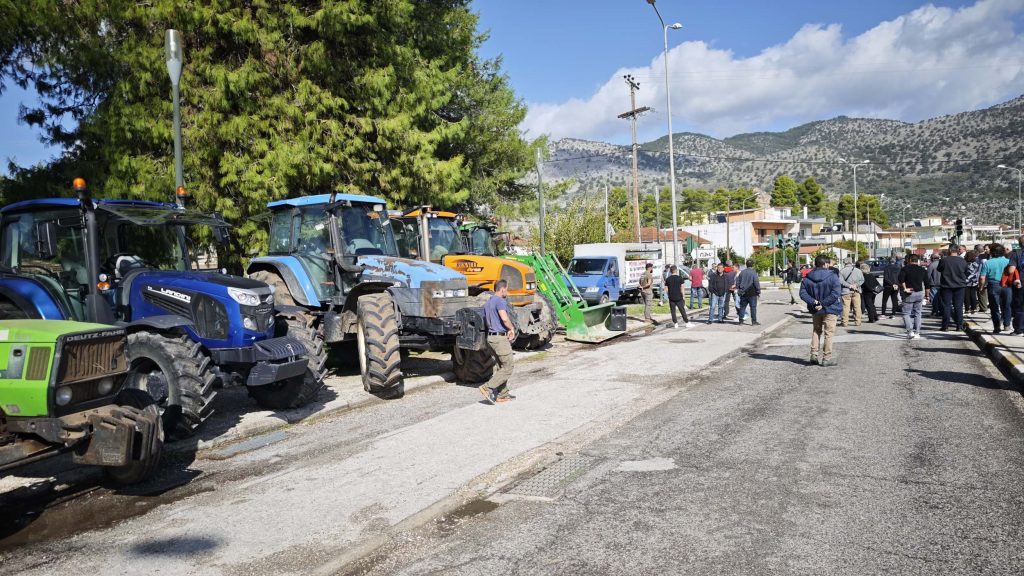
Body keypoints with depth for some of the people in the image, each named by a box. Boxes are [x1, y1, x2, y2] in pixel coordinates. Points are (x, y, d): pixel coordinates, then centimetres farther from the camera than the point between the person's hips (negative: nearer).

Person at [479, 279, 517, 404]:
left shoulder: (488, 302, 16)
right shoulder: (500, 301, -14)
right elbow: (504, 318, -28)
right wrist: (512, 329, -9)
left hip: (491, 336, 10)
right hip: (500, 338, -10)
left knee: (501, 367, 15)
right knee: (508, 367, -5)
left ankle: (502, 395, 17)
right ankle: (487, 387, -10)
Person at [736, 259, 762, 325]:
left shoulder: (742, 272, 6)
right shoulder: (753, 272, -10)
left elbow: (737, 282, 11)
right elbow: (756, 283, -11)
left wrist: (739, 290, 18)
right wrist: (758, 292, -4)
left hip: (743, 293, 5)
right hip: (752, 293, -5)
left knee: (742, 307, 11)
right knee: (753, 307, 0)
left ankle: (741, 320, 12)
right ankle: (754, 321, 0)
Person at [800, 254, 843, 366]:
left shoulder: (807, 278, -1)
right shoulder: (832, 276, -14)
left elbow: (803, 293, -7)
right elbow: (835, 293, -22)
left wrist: (813, 302, -14)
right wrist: (823, 304, -19)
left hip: (816, 310, 4)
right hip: (829, 310, -4)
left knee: (816, 331, 18)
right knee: (828, 333, 4)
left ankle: (814, 355, 16)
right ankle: (827, 358, 7)